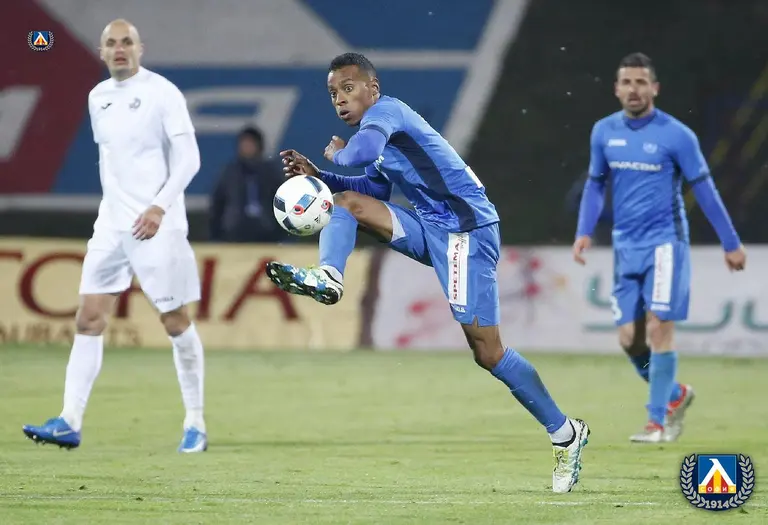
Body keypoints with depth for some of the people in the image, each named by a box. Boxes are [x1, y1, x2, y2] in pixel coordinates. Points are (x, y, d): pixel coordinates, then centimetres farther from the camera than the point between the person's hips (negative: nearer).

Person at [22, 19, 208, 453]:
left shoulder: (162, 93, -8)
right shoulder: (98, 98, 12)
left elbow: (188, 158, -12)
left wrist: (158, 207, -21)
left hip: (157, 224, -6)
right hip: (112, 223, 6)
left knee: (176, 321, 0)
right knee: (89, 319, -4)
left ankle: (196, 425, 10)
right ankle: (70, 423, -7)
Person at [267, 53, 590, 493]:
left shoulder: (384, 110, -10)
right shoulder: (381, 125, 18)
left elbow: (363, 152, -31)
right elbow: (376, 189, 28)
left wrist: (337, 154, -8)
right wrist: (319, 176, 17)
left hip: (464, 229, -10)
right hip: (430, 228, 10)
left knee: (487, 350, -9)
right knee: (347, 201, 3)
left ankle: (566, 432, 1)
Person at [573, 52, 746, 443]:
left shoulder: (676, 135, -9)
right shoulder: (604, 132, 4)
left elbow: (704, 190, -3)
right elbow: (595, 184, 16)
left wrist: (731, 244, 0)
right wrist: (584, 232, 2)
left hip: (665, 242, -5)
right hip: (626, 246, 5)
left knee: (659, 330, -11)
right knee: (629, 337, 3)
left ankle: (657, 422, -3)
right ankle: (675, 395, 28)